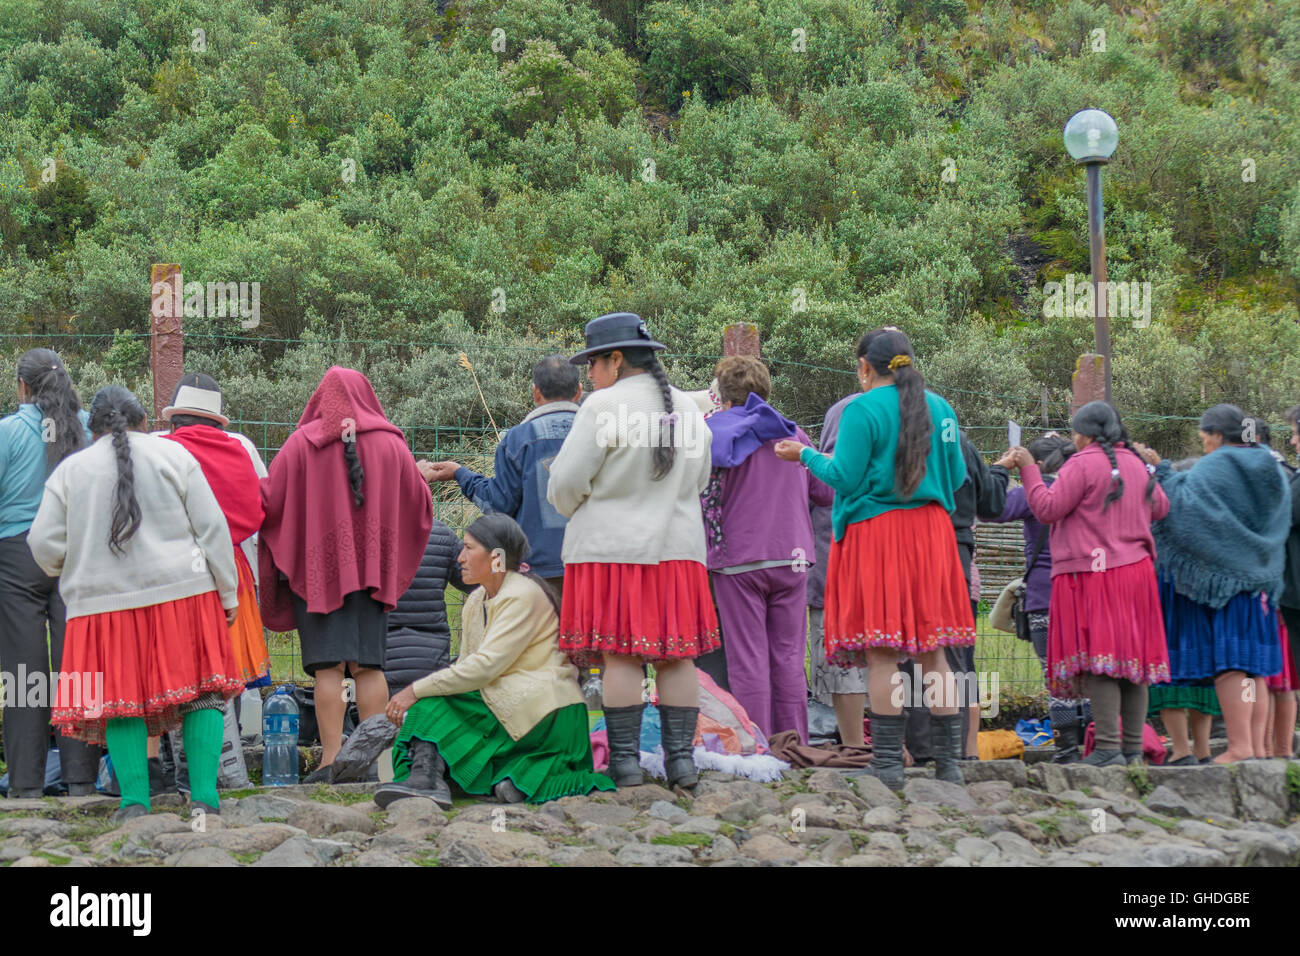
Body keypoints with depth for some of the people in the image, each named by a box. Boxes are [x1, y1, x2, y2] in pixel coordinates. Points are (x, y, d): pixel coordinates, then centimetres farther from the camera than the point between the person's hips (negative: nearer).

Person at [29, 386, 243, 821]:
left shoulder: (70, 470, 8)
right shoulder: (172, 454, 5)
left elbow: (44, 544, 4)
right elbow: (212, 528, 1)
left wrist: (71, 572, 25)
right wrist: (228, 593, 6)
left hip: (103, 600, 1)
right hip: (182, 591, -1)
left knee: (121, 701, 6)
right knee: (200, 693, 4)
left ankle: (134, 802, -1)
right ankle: (203, 797, -4)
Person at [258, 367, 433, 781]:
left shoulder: (301, 443, -3)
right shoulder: (391, 444, 6)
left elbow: (268, 499, -4)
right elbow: (420, 505, 13)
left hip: (317, 567, -2)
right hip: (371, 569, 2)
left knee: (328, 667, -5)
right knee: (369, 665, 3)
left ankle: (331, 759, -10)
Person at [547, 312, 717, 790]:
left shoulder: (603, 406, -10)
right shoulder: (688, 409, 10)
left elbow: (566, 483, -9)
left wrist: (574, 513, 11)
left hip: (612, 547, -6)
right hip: (678, 545, 6)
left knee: (620, 655, -3)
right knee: (677, 655, 7)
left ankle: (626, 761, -2)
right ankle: (681, 757, 7)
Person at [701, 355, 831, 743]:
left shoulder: (718, 432, -2)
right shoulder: (792, 434, 10)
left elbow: (706, 497, -9)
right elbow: (827, 490, 16)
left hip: (739, 560, -4)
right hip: (791, 556, 4)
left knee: (747, 660, -2)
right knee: (788, 659, 8)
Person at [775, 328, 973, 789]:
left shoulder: (862, 410, -7)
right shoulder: (940, 408, 11)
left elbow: (845, 478, -9)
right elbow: (956, 478, 14)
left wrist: (805, 454, 7)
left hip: (875, 531, -6)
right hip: (931, 532, 6)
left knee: (881, 651, -5)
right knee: (932, 647, 9)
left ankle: (888, 763, -7)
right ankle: (949, 760, 9)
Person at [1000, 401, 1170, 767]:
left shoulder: (1084, 463, -10)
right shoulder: (1136, 464, 13)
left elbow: (1047, 509, -12)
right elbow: (1160, 507, 25)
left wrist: (1028, 468, -4)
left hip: (1092, 573, -7)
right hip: (1136, 571, 8)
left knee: (1097, 658, -9)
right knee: (1132, 654, 8)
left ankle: (1109, 747, -15)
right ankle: (1133, 747, 9)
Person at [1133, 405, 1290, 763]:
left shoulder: (1214, 468, -11)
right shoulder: (1269, 469, 11)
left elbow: (1184, 505, -24)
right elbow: (1283, 523, 19)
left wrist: (1161, 471, -16)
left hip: (1218, 576, -7)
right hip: (1258, 579, 7)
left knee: (1227, 663, -7)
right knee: (1252, 664, 8)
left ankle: (1240, 746, -11)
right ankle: (1259, 746, 7)